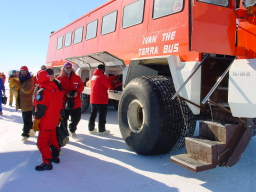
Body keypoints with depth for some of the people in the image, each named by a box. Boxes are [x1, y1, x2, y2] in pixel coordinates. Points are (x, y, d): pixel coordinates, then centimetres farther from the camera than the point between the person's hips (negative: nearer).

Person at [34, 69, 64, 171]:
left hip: (46, 121, -8)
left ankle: (47, 163, 6)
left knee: (42, 142, 2)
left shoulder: (42, 92, -23)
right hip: (55, 119, 8)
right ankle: (55, 156, 35)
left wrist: (37, 118, -5)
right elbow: (60, 104, 9)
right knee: (53, 138, 22)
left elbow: (41, 109, -20)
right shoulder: (57, 87, 0)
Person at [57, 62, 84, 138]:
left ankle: (72, 130, 36)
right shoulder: (60, 78, -1)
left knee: (77, 118, 10)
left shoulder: (77, 78, 6)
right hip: (64, 102, -2)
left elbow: (81, 86, 8)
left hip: (76, 102, 2)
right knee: (63, 119, 2)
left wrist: (77, 92, -10)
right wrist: (66, 93, -17)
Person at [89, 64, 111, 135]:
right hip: (101, 99, -8)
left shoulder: (93, 76, 13)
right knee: (102, 114, 0)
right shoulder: (103, 76, -13)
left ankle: (91, 129, 21)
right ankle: (101, 130, 3)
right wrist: (107, 78, 8)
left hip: (93, 99, 8)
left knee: (93, 114, 15)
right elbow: (109, 85, -12)